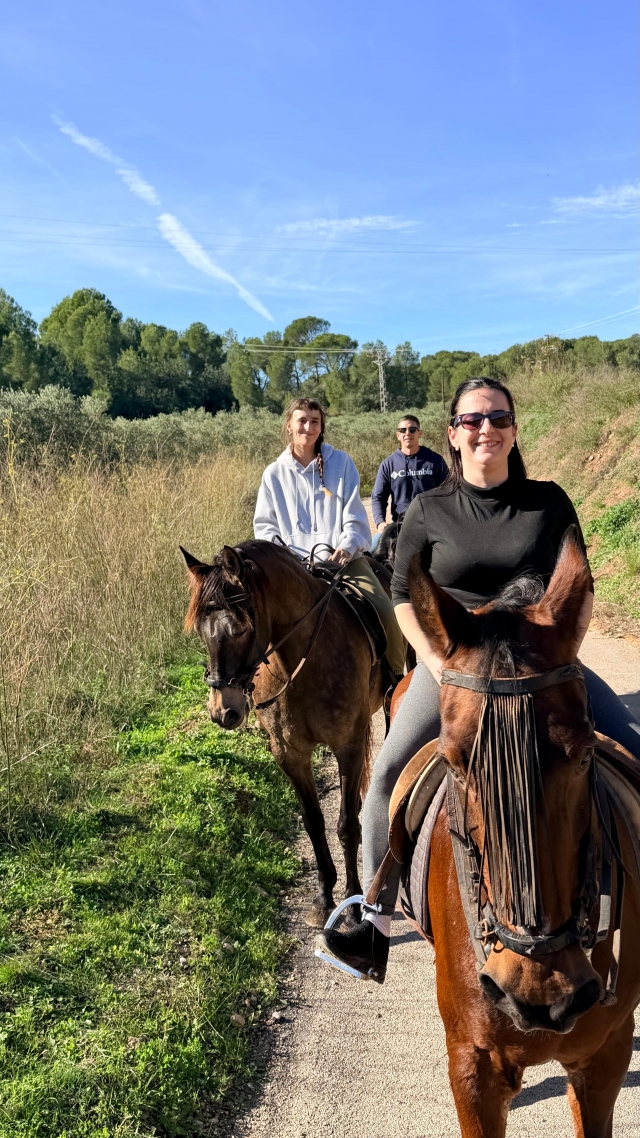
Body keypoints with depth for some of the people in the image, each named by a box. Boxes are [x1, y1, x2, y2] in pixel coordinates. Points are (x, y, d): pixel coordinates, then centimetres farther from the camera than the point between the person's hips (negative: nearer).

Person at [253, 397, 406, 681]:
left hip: (345, 558, -1)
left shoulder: (341, 461, 6)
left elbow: (355, 516, 1)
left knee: (385, 612, -18)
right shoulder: (274, 473, 8)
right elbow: (264, 525, 10)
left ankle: (398, 677, 3)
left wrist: (347, 546, -16)